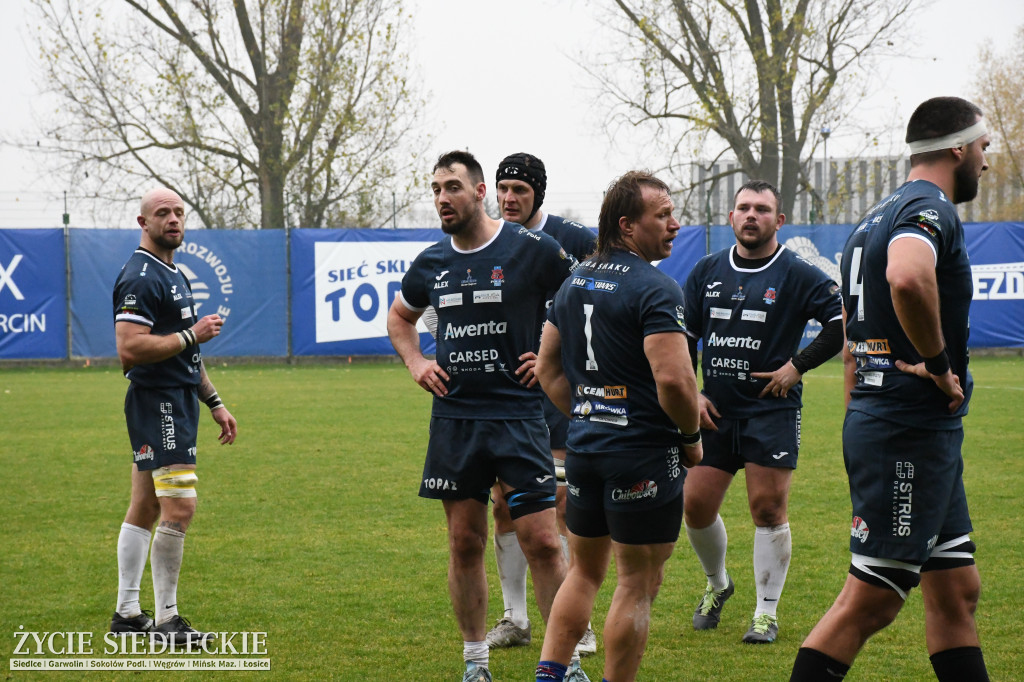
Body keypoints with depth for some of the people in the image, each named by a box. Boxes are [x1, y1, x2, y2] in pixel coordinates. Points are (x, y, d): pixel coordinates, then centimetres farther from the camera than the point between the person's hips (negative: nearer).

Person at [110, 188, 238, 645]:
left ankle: (127, 613, 15)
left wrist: (215, 403, 25)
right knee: (179, 507, -14)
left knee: (146, 508, 11)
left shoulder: (174, 276, 19)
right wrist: (193, 334, -17)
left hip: (178, 404, 10)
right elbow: (129, 349, -24)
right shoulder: (141, 277, -14)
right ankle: (166, 619, -9)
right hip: (157, 405, -10)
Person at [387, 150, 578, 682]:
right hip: (453, 418, 4)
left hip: (518, 414, -4)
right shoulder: (431, 263, 8)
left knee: (542, 542, -7)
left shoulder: (532, 250, -7)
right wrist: (415, 363, 12)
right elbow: (400, 317, 28)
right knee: (464, 543, 8)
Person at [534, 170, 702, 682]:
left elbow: (548, 368, 17)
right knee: (638, 583, 2)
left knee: (584, 571, 20)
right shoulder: (654, 288, -16)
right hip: (645, 453, -8)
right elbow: (672, 378, -23)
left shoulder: (575, 282, 11)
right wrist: (692, 436, -8)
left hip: (584, 447, 8)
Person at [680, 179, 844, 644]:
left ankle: (767, 612, 4)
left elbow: (843, 322, -7)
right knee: (696, 505, 2)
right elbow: (683, 338, 16)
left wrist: (797, 366, -9)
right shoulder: (707, 272, 9)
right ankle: (717, 584, 29)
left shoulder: (798, 275, -5)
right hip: (715, 412, 4)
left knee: (768, 508, -7)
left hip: (772, 409, -4)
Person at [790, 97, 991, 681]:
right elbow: (908, 279, -37)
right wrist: (940, 363, -22)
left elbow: (854, 343, 25)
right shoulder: (931, 208, -13)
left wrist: (862, 427, 28)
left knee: (957, 593, 13)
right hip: (912, 433, -10)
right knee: (868, 605, -8)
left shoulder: (878, 219, 19)